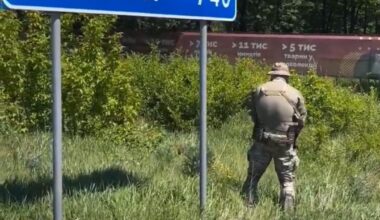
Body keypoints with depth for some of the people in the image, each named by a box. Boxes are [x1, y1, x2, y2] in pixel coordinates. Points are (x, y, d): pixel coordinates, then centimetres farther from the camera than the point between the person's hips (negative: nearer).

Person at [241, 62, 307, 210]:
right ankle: (287, 211, 9)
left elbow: (253, 116, 6)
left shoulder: (259, 91, 0)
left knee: (253, 177, 13)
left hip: (262, 141, 1)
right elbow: (302, 121, 3)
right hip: (285, 144, -1)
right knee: (287, 180, 11)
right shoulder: (296, 94, -3)